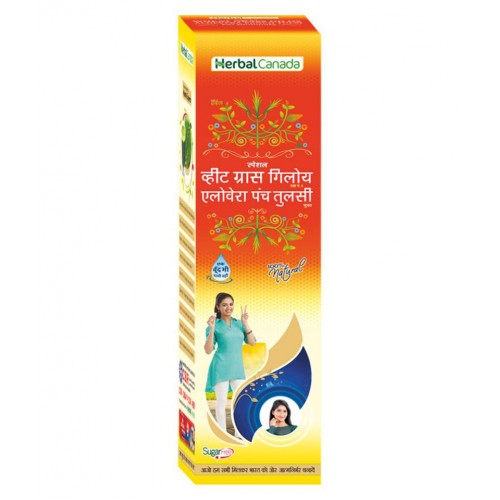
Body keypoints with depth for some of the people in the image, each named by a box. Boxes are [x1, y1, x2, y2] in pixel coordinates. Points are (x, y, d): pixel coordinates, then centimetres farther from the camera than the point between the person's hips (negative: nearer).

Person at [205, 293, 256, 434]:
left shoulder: (239, 323, 9)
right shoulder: (214, 325, -4)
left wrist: (245, 323, -4)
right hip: (221, 367, -5)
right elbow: (208, 350, -9)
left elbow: (252, 342, 3)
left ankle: (239, 436, 22)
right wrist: (211, 329, -20)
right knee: (221, 402, 3)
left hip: (237, 367, 5)